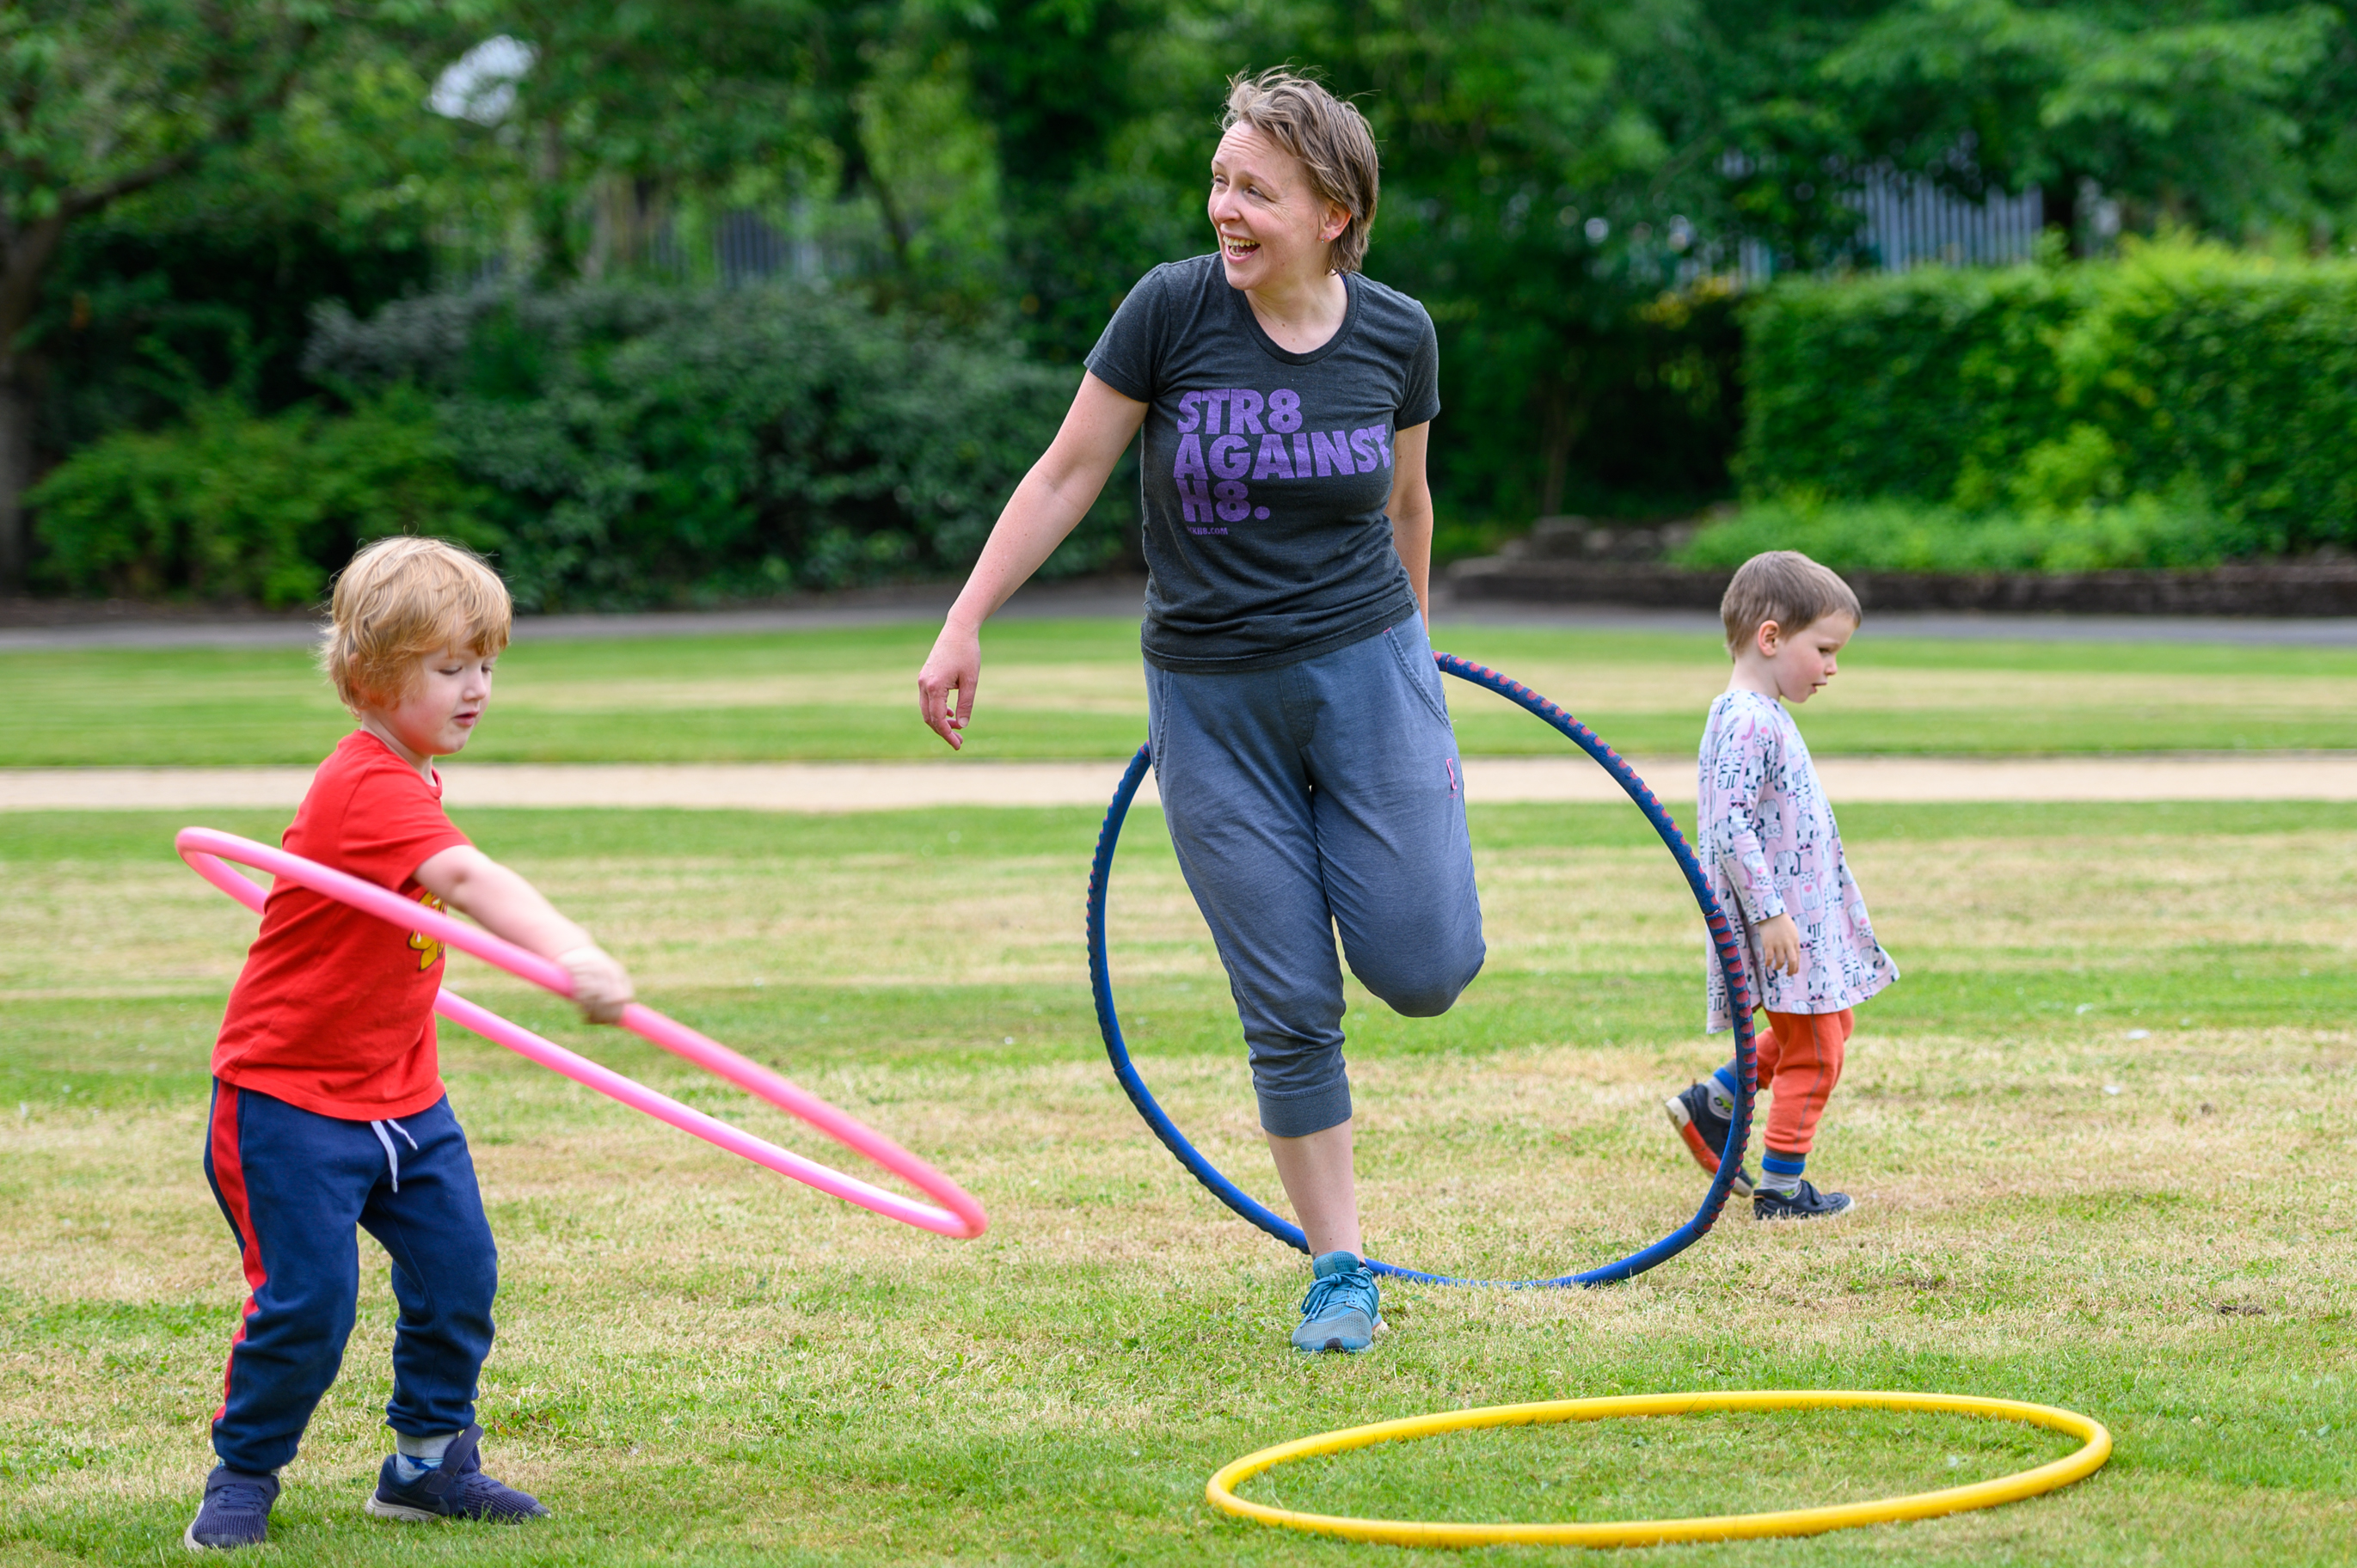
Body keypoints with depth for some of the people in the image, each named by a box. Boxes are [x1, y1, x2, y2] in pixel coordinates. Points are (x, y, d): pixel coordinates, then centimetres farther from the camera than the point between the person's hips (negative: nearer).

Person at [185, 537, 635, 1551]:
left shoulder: (404, 782, 7)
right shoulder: (366, 788, -25)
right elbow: (467, 879, -42)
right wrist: (571, 955, -55)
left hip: (399, 1091, 9)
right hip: (289, 1095, -9)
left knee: (457, 1268, 3)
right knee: (307, 1296, -10)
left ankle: (429, 1462, 18)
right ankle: (242, 1478, 9)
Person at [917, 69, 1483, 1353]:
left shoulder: (1396, 336, -4)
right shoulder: (1172, 309, -10)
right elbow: (1066, 476, -2)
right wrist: (964, 627, -3)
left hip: (1363, 669, 1)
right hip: (1210, 702, -1)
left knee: (1420, 968, -9)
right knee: (1288, 1010, 0)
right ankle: (1339, 1271, 14)